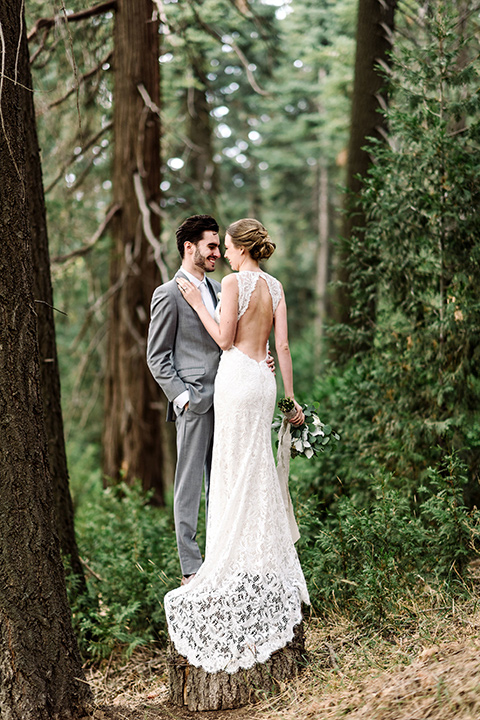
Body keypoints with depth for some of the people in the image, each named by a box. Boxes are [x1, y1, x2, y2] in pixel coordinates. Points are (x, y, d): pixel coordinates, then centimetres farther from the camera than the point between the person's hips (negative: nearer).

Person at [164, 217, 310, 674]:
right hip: (263, 379, 7)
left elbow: (224, 339, -9)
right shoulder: (275, 287, 11)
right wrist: (291, 398, 10)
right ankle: (267, 564, 16)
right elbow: (282, 346, 8)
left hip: (238, 376, -7)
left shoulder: (234, 282, -9)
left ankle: (242, 566, 2)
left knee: (237, 469, -2)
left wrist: (197, 303, -1)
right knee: (256, 470, 12)